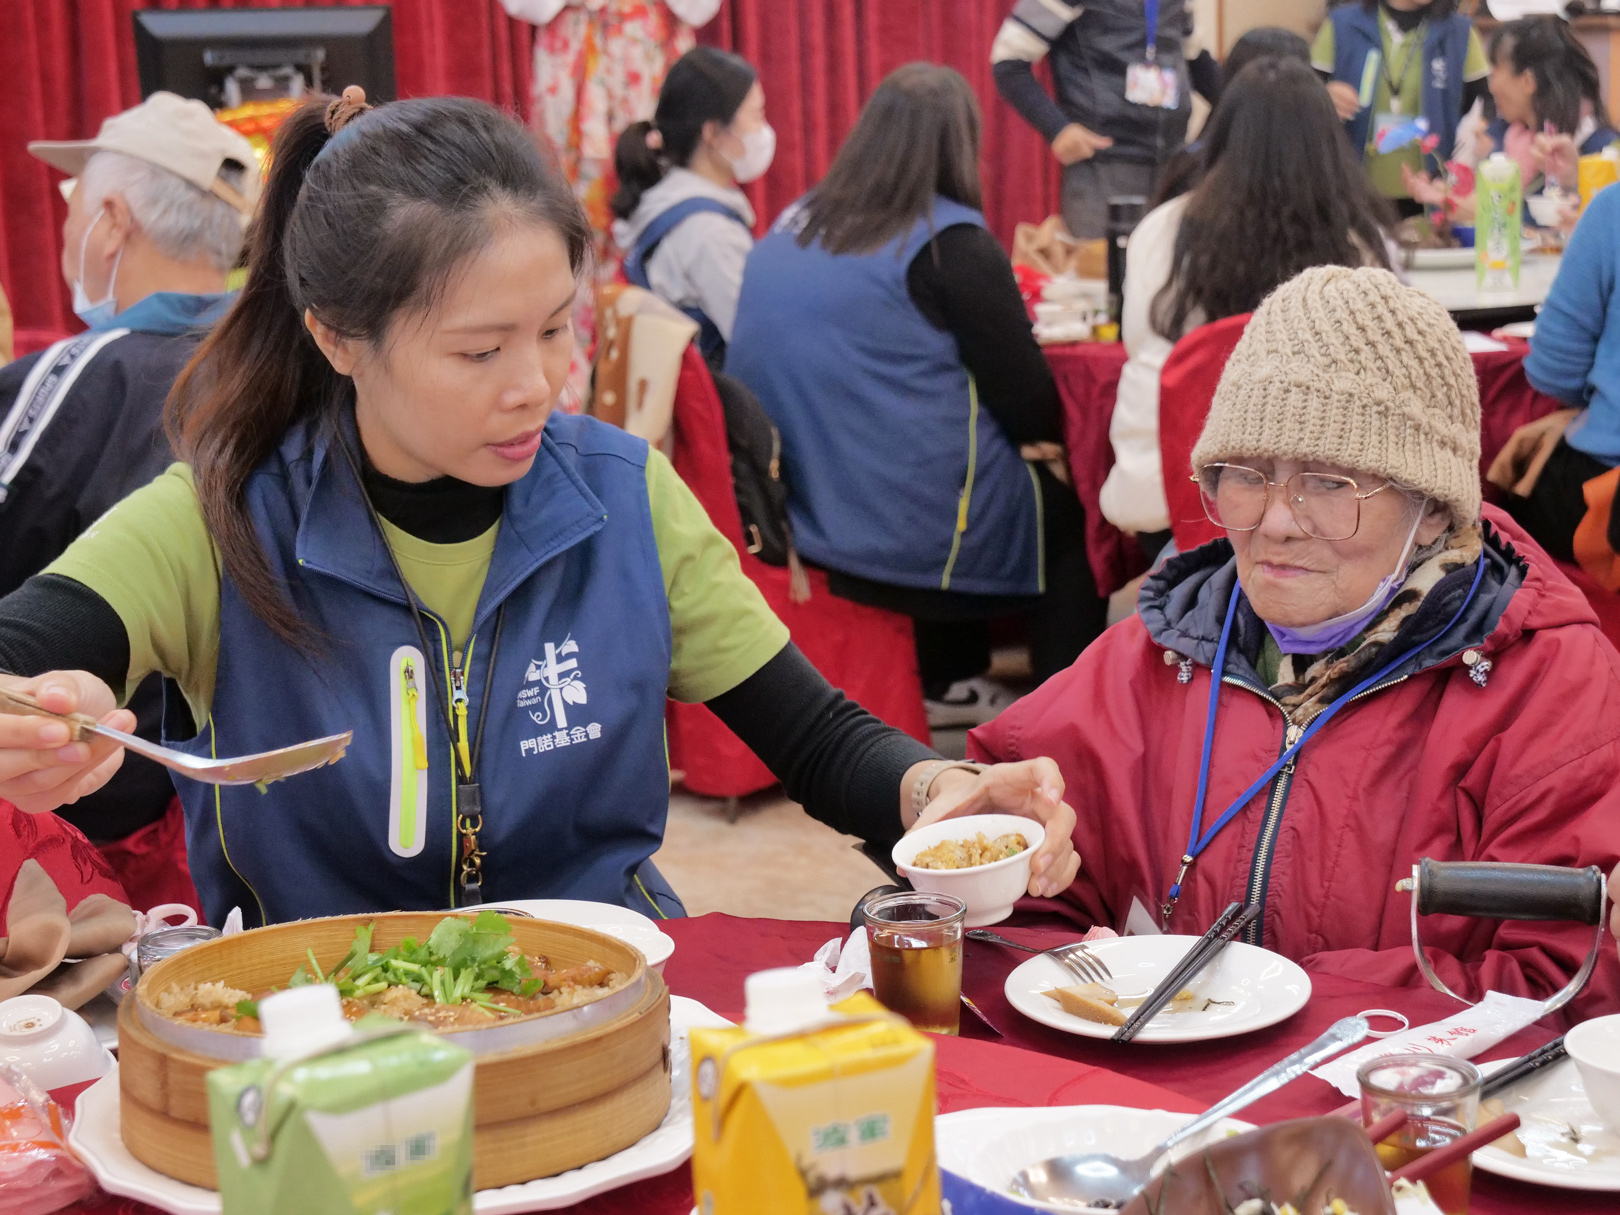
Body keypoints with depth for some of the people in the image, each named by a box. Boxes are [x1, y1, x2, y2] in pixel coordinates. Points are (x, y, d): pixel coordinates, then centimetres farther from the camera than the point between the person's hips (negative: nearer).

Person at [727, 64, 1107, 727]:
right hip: (912, 526, -7)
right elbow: (1033, 409, -9)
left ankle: (950, 683, 36)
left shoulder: (793, 225, 6)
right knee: (1065, 512, 20)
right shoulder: (951, 243, -13)